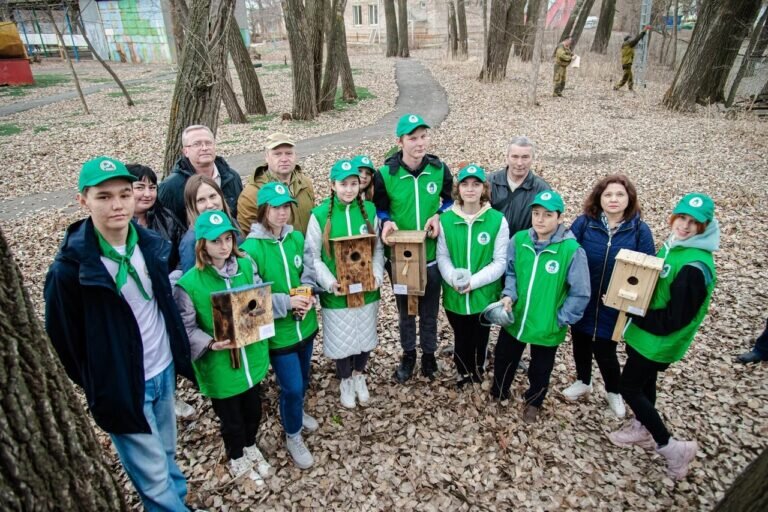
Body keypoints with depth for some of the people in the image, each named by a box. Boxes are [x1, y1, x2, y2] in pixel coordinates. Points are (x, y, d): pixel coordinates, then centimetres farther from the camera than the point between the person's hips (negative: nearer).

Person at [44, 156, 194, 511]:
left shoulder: (151, 244, -5)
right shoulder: (69, 269, -21)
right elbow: (63, 341, -10)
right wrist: (97, 387, 0)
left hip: (165, 370, 5)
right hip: (122, 387, -5)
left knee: (167, 454, 24)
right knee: (154, 478, 10)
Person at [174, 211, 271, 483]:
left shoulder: (246, 265, -8)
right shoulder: (189, 283, -19)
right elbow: (185, 327, -12)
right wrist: (211, 343, -26)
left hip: (251, 355, 4)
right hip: (219, 365, -4)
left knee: (253, 409, 25)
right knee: (231, 418, 19)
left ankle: (250, 446, 57)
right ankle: (237, 459, 49)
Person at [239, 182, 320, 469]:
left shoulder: (297, 237, -2)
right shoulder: (250, 247, -18)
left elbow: (309, 273, 5)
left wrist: (307, 295, -14)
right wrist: (288, 302, -22)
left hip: (305, 323, 5)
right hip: (278, 331, -5)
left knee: (302, 378, 23)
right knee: (291, 387, 3)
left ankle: (296, 412, 53)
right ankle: (293, 437, 29)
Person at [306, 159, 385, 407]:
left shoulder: (369, 210, -3)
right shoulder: (320, 214, -13)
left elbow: (378, 248, 3)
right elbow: (313, 256, -8)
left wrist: (377, 275, -10)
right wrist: (330, 282, -19)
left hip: (367, 289, 3)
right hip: (336, 292, -3)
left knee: (365, 335, 19)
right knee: (341, 339, 13)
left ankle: (359, 375, 47)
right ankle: (345, 381, 41)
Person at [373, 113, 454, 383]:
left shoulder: (440, 169, -6)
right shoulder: (385, 174, -11)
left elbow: (451, 201, 10)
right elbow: (379, 209, 2)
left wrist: (439, 217, -10)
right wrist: (386, 223, -20)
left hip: (432, 253, 1)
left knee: (429, 309, 16)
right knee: (405, 309, 17)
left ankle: (429, 354, 39)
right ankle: (408, 354, 39)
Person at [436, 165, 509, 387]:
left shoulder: (498, 220, -12)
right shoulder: (445, 219, -7)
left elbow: (500, 261, -10)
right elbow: (442, 256, -1)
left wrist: (474, 281, -19)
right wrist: (453, 278, -18)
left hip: (484, 295, -1)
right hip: (454, 295, 1)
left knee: (480, 338, 19)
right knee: (461, 339, 19)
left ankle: (478, 369, 49)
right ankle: (463, 371, 47)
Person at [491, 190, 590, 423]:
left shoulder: (572, 250, -21)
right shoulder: (519, 240, -10)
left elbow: (580, 294, -14)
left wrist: (560, 320, -13)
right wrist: (509, 295, -12)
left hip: (547, 328, -3)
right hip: (514, 319, 3)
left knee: (540, 370, 21)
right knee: (503, 359, 24)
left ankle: (533, 403, 50)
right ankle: (498, 393, 51)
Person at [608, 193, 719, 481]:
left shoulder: (695, 267, -28)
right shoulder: (674, 246, 0)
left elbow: (674, 319, -26)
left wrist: (633, 310, -18)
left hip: (660, 340, -9)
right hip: (648, 334, 9)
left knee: (629, 387, 3)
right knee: (644, 382, 23)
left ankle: (670, 447, 15)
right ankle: (642, 430, 44)